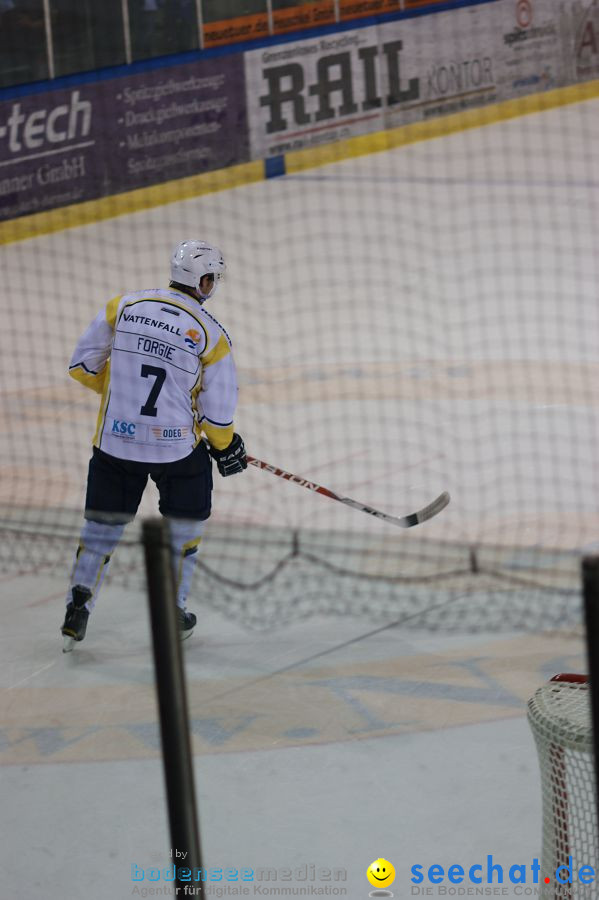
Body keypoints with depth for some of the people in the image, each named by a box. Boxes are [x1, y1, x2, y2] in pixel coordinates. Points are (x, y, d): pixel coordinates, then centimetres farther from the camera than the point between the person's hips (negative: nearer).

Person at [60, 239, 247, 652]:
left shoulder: (123, 307, -2)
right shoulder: (212, 335, -9)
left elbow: (82, 366, 4)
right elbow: (217, 411, -6)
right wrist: (226, 446, 13)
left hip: (116, 440, 2)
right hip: (178, 447, -2)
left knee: (103, 525, 16)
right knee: (186, 525, 19)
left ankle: (77, 610, 10)